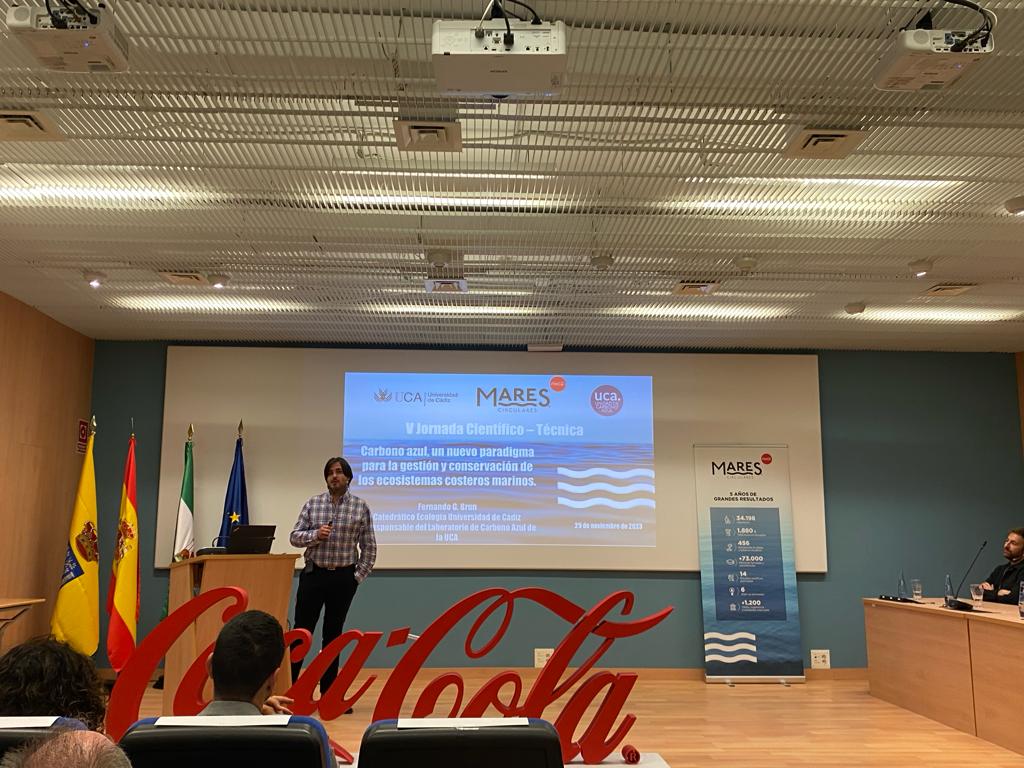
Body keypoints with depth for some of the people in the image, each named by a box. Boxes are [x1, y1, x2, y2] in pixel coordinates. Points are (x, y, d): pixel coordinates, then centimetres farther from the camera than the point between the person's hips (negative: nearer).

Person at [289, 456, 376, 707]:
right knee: (301, 630, 0)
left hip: (344, 578, 0)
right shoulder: (312, 504, 3)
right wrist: (315, 534, -16)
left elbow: (369, 546, 2)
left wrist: (359, 576, -4)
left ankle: (329, 692, 17)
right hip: (314, 574, 0)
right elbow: (294, 537, 2)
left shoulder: (361, 507, 0)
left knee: (333, 634, 9)